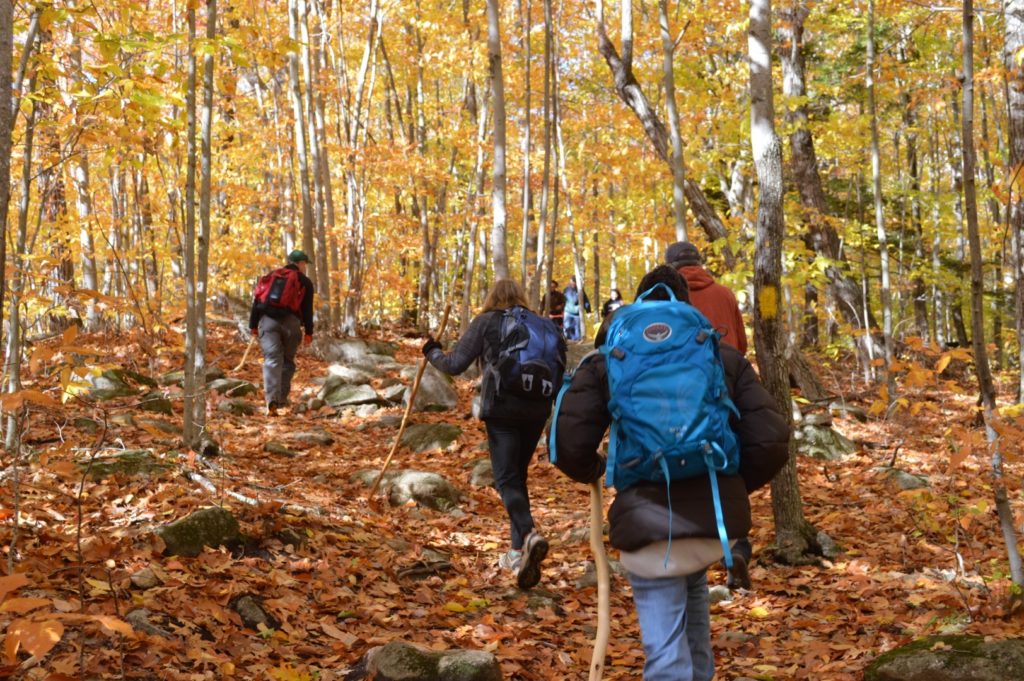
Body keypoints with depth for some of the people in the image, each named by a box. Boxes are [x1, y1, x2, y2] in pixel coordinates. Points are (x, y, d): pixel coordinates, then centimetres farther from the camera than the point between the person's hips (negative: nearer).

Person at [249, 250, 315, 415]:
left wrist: (253, 325, 16)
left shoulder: (270, 277, 20)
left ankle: (272, 399, -23)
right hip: (290, 321, -2)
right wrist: (309, 331, 8)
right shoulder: (304, 282, 11)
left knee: (272, 360, -6)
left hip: (267, 320, 2)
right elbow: (307, 309, 5)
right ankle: (282, 398, 11)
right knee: (287, 360, 14)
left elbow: (257, 301, 15)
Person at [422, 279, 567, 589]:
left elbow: (455, 364, 3)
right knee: (519, 475, 17)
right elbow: (560, 369, 9)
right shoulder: (543, 325, 13)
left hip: (501, 409, -4)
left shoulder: (486, 322, 2)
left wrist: (433, 353, 22)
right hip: (537, 409, 4)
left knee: (507, 479, -5)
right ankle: (519, 551, 18)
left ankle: (529, 533, -32)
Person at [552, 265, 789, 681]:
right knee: (691, 588, 35)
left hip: (649, 524, -3)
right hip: (716, 519, 4)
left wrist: (593, 471, 19)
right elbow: (771, 440, 1)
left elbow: (569, 444, -5)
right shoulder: (726, 359, 10)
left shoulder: (607, 363, 5)